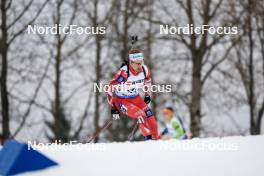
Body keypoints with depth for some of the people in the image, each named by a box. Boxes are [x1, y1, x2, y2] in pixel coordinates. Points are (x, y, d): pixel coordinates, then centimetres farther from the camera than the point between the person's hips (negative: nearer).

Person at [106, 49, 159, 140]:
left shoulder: (145, 70, -11)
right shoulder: (124, 72, -29)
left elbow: (147, 81, 15)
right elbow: (111, 89, -23)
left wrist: (147, 95, 18)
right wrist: (113, 107, -21)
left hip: (136, 98, 5)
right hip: (121, 100, -5)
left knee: (150, 118, -8)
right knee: (141, 115, -26)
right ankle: (148, 139, -21)